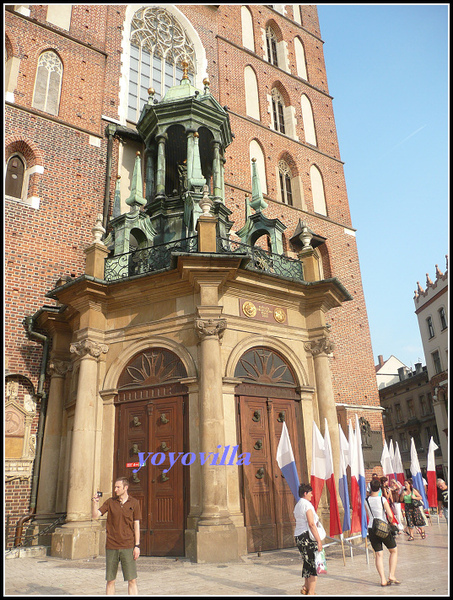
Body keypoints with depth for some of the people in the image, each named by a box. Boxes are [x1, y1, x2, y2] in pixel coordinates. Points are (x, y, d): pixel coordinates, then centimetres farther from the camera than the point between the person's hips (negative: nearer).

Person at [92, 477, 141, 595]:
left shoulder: (134, 503, 2)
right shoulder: (110, 502, 4)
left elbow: (136, 525, 3)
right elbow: (95, 515, -2)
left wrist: (137, 546, -2)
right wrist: (94, 503, -19)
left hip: (128, 547, -1)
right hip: (111, 546, 1)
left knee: (132, 580, -2)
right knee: (110, 580, 8)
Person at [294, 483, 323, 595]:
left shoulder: (297, 506, 15)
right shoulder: (307, 504, -12)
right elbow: (311, 524, -19)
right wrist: (319, 540, -18)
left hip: (298, 536, 9)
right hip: (307, 536, -9)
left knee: (307, 562, 19)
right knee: (314, 564, -1)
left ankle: (306, 587, 26)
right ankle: (311, 592, 0)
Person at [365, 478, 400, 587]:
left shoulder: (367, 501, -2)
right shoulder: (382, 499, -13)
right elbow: (390, 515, -16)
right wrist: (390, 522, 5)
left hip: (371, 529, 3)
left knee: (378, 554, 8)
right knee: (394, 551, 16)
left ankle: (383, 580, 4)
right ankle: (391, 576, 10)